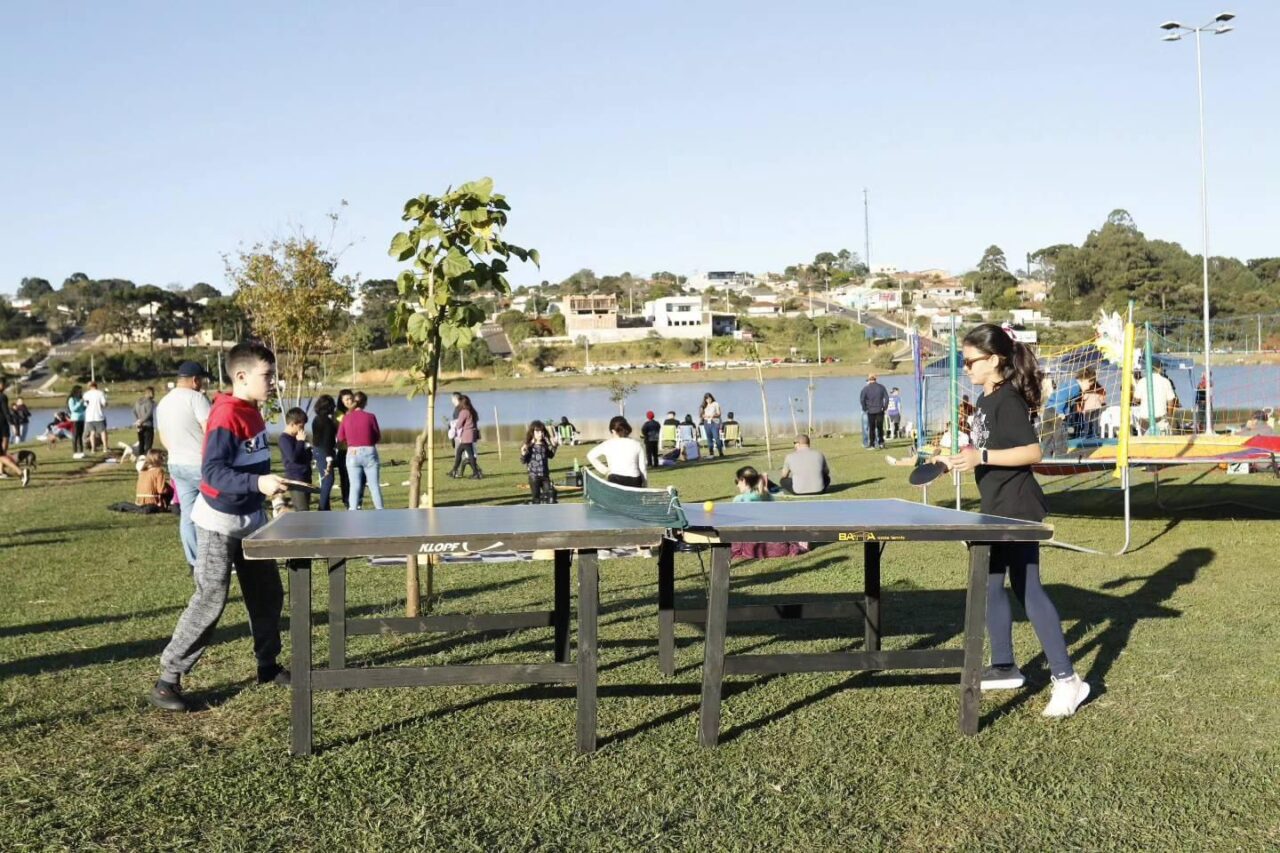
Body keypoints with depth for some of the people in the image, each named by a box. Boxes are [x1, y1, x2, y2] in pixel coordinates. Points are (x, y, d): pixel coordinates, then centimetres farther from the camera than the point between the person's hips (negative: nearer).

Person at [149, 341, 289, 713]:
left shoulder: (251, 413, 6)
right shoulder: (226, 416, -21)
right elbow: (212, 472, -30)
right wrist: (258, 483, -39)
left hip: (250, 518, 9)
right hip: (220, 521, -9)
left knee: (268, 593, 15)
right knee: (210, 601, -8)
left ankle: (268, 665, 30)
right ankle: (167, 681, 2)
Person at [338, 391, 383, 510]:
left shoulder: (346, 418, -4)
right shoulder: (370, 417, -9)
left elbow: (340, 438, 4)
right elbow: (378, 437, -2)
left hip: (352, 454, 1)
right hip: (369, 452, -1)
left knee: (355, 486, 5)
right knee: (375, 485, 7)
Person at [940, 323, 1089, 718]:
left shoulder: (1008, 400, -17)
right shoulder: (986, 400, 12)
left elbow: (1031, 451, -23)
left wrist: (982, 457, -27)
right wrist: (966, 456, 11)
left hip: (1018, 509, -10)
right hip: (998, 510, 10)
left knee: (1028, 589, -8)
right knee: (990, 585, 14)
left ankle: (1066, 679, -2)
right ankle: (1005, 668, 25)